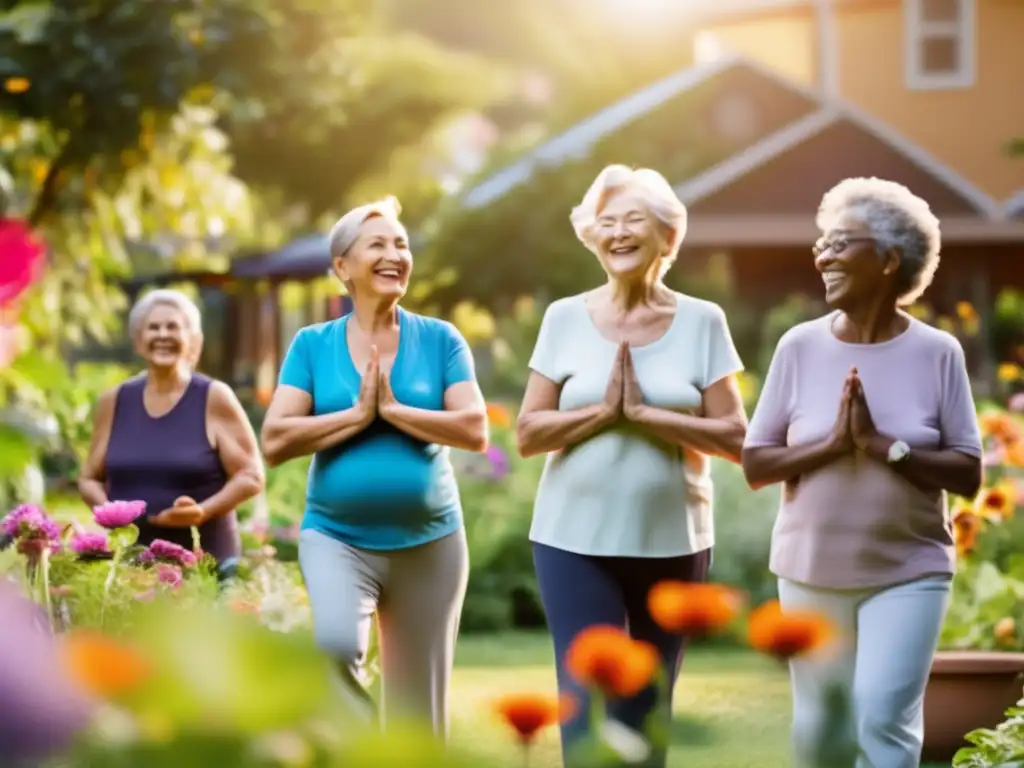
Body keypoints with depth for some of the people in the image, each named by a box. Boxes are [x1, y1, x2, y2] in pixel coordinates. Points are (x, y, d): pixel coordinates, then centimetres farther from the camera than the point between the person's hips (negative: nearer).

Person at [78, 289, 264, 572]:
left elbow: (251, 476, -1)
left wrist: (203, 511, -16)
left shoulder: (214, 399, 1)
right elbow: (89, 478, 18)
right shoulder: (114, 402, 10)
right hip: (129, 560, 3)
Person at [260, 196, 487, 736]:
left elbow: (476, 431, -7)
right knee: (335, 645, -31)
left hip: (429, 542, 1)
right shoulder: (312, 345, 3)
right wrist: (358, 413, -12)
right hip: (336, 537, -1)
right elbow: (275, 441, -6)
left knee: (419, 713, 6)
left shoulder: (441, 340, 3)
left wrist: (393, 409, -12)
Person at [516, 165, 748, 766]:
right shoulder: (566, 318, 2)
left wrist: (644, 413, -14)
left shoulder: (702, 322, 1)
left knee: (647, 710, 10)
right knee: (588, 709, -7)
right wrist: (603, 409, -14)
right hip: (576, 540, -1)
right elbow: (528, 434, 1)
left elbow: (735, 439, -4)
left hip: (673, 541, 1)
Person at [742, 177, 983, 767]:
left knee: (884, 718, -13)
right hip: (812, 571, 2)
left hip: (908, 572, -2)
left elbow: (969, 473, -7)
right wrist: (832, 443, -16)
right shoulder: (800, 347, -2)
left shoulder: (937, 353, -6)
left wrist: (881, 443, -18)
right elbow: (755, 464, -1)